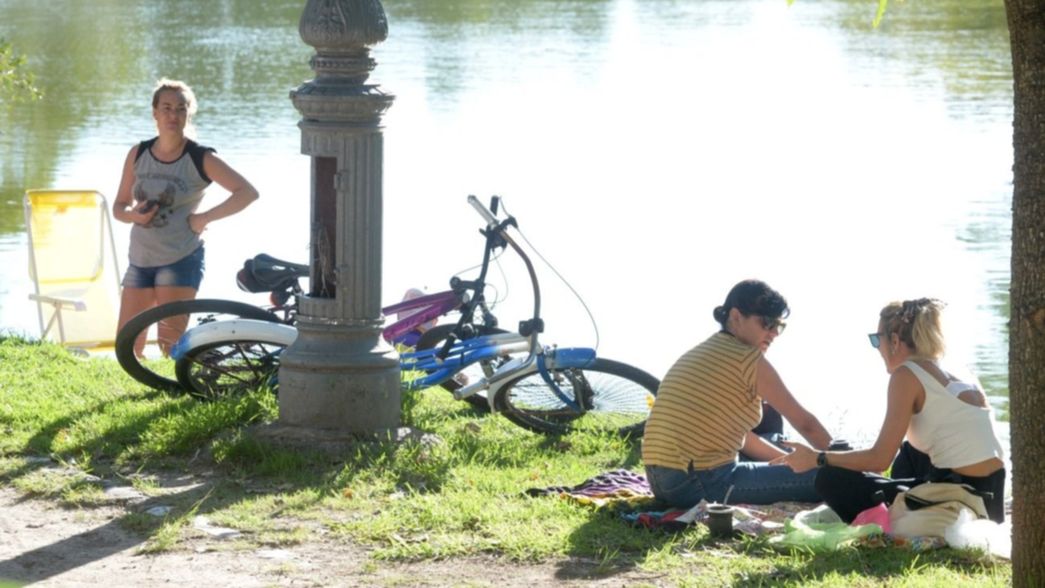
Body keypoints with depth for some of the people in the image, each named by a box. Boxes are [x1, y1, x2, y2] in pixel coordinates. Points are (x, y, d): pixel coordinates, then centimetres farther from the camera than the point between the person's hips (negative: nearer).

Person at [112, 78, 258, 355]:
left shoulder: (200, 159, -6)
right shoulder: (138, 155, 6)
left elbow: (247, 192, -8)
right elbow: (119, 206, 13)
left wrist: (205, 218, -12)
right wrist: (133, 215, -10)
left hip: (181, 261, -4)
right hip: (140, 259, 5)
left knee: (171, 343, -9)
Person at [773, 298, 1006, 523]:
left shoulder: (906, 374, -4)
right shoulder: (960, 374, 18)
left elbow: (880, 459, -7)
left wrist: (816, 459, 4)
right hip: (991, 497, 8)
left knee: (831, 480, 1)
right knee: (910, 452, 38)